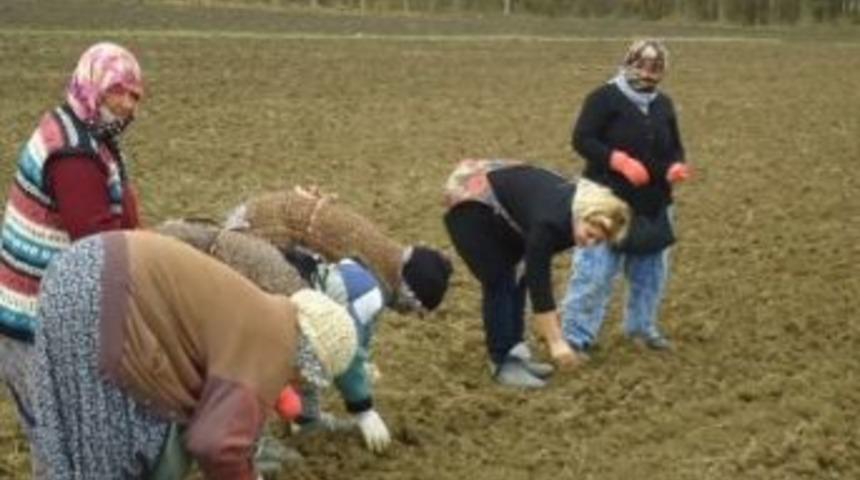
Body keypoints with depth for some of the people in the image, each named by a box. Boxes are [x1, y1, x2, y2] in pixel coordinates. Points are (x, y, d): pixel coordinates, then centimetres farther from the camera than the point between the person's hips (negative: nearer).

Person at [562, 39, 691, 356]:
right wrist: (620, 161, -26)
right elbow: (581, 139, -14)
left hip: (652, 205, 7)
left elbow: (674, 146, 17)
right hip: (607, 200, -7)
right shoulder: (604, 98, -9)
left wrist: (676, 166, -8)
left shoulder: (663, 105, 11)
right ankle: (577, 336, 0)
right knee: (594, 271, -8)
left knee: (650, 270, 16)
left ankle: (642, 326, 33)